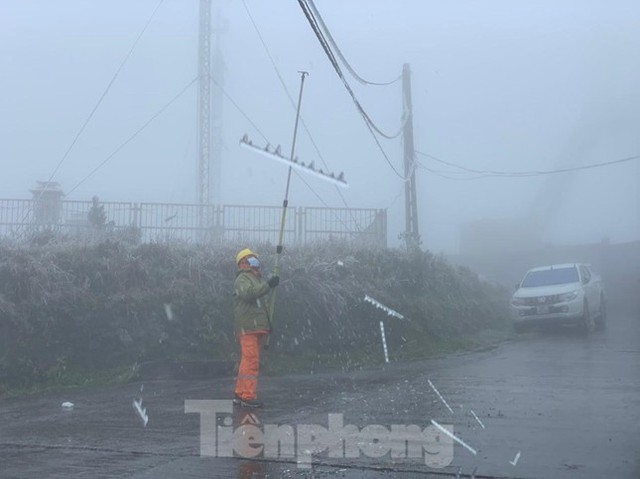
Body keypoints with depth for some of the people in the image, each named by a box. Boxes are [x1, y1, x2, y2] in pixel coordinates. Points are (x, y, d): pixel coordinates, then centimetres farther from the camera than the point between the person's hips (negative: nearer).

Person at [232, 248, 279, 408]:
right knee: (251, 361, -14)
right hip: (248, 327, -10)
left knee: (247, 361, 11)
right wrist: (268, 285, -31)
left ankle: (240, 395, 15)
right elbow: (248, 293, -28)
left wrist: (268, 322, 25)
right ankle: (248, 396, -15)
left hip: (257, 327, 10)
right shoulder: (242, 279, -5)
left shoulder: (256, 279, 27)